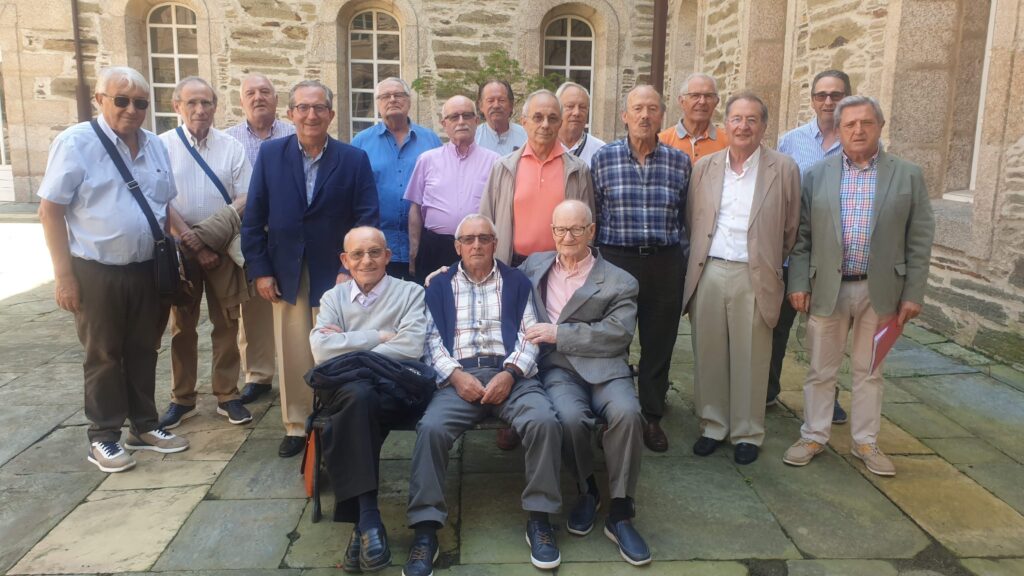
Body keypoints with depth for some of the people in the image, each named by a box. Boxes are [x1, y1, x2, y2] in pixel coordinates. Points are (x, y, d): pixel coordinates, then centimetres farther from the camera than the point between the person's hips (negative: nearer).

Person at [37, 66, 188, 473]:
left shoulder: (155, 146, 7)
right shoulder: (75, 143, -10)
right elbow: (50, 211, -10)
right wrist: (63, 274, -14)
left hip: (149, 269, 5)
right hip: (97, 272, -5)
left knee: (143, 351, 15)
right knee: (103, 356, 7)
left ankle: (144, 426, 29)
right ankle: (103, 438, 21)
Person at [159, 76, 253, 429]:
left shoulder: (231, 147, 3)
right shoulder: (163, 145, -2)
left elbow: (245, 198, -1)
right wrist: (193, 241, -14)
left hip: (224, 248, 1)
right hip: (179, 248, -1)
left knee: (226, 323, 5)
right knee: (182, 325, 9)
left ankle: (227, 395, 15)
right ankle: (182, 399, 19)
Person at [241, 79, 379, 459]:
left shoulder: (354, 159, -2)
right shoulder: (270, 154, 2)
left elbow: (367, 218, -3)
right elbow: (253, 217, 3)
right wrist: (259, 270, -2)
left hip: (334, 273, -1)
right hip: (285, 273, 2)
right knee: (291, 356, 9)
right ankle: (295, 426, 23)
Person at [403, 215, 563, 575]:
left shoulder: (517, 282, 18)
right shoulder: (439, 286, 19)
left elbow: (530, 335, 7)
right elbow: (432, 339, 8)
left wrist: (510, 374, -11)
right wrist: (455, 374, -10)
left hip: (511, 373, 0)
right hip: (459, 376, 0)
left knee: (544, 421, -29)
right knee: (431, 428, -29)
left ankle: (539, 518, -14)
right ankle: (425, 529, -22)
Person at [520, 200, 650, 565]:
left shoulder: (620, 282, 8)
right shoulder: (535, 265, 20)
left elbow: (618, 334, -5)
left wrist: (559, 334, -12)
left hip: (603, 366, 0)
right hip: (556, 367, 1)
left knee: (626, 413, -32)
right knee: (571, 418, -32)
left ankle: (620, 514, -13)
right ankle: (587, 490, 1)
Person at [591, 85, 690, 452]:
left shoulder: (680, 162, 6)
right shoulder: (603, 159, 1)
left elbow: (684, 218, 11)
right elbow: (592, 215, 4)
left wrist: (682, 264, 7)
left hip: (666, 263, 2)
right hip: (616, 260, -1)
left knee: (659, 343, 8)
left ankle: (652, 417, 24)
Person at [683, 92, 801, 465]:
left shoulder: (784, 169, -1)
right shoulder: (704, 167, 7)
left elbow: (791, 229, 5)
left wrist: (768, 264, 8)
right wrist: (699, 261, 10)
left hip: (753, 277, -2)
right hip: (708, 273, 3)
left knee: (750, 360, 5)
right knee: (708, 355, 10)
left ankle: (747, 434, 22)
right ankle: (713, 426, 26)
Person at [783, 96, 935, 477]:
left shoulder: (908, 175, 1)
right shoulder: (817, 175, 2)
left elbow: (919, 240, 0)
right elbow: (801, 235, 2)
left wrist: (913, 293, -4)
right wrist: (798, 283, -5)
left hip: (881, 290, 0)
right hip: (827, 288, 0)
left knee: (869, 371, 12)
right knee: (821, 370, 10)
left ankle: (866, 443, 26)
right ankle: (814, 436, 25)